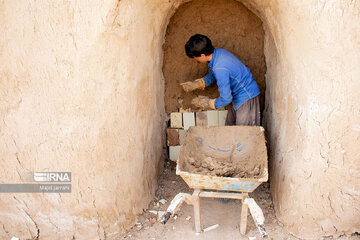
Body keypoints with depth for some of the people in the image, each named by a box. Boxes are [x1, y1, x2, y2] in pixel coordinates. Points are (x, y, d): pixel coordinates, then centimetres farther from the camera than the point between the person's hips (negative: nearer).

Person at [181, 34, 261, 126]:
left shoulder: (220, 69, -33)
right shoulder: (217, 52, -5)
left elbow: (226, 99, -27)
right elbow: (212, 75, 17)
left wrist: (207, 103, -10)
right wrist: (196, 84, 5)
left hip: (246, 97, -10)